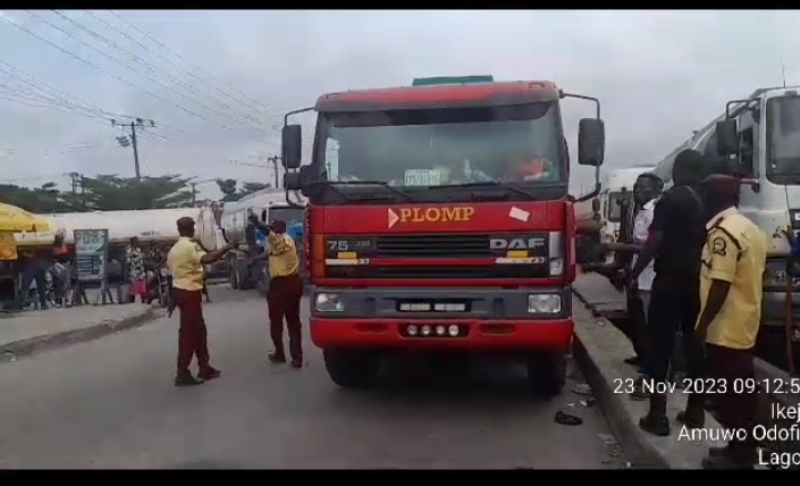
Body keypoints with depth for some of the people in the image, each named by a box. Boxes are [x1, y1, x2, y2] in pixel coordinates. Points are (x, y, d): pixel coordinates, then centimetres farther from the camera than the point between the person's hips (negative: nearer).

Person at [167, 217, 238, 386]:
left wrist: (173, 298, 25)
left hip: (180, 290, 10)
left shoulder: (174, 249, 15)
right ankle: (182, 373, 2)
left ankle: (204, 367, 21)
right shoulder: (190, 246, -15)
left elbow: (171, 273, 19)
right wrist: (227, 248, -26)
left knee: (198, 329, 15)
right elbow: (206, 259, -34)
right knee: (188, 332, -3)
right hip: (190, 292, -10)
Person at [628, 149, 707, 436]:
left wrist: (634, 274, -7)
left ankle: (657, 415, 0)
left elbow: (654, 242, -14)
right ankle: (695, 411, 21)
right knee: (696, 346, 12)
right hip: (699, 282, 6)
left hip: (670, 281, -6)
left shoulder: (671, 199, -9)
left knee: (660, 347, -1)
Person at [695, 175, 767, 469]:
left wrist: (703, 324, -18)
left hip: (725, 328, -10)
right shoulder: (750, 228, 12)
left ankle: (737, 455, 8)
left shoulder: (722, 232, -19)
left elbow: (721, 284, -24)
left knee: (728, 392, -1)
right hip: (745, 325, 10)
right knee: (742, 390, 16)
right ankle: (745, 449, 26)